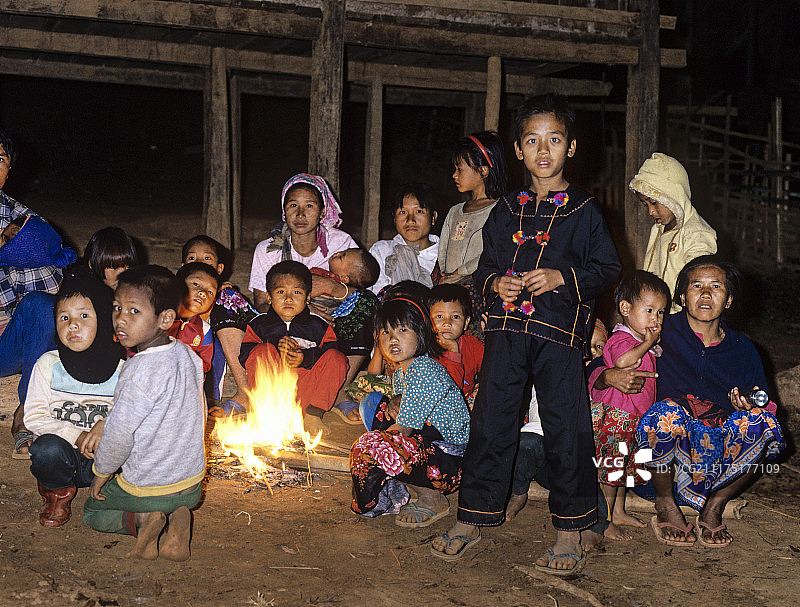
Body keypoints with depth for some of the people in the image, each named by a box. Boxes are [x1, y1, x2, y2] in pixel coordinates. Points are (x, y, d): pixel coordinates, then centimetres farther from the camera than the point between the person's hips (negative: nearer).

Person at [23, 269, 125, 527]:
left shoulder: (121, 369, -2)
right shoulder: (48, 365, -3)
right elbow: (34, 417, -6)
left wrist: (105, 425, -23)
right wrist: (76, 436, -19)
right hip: (63, 451, 1)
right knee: (48, 449, -33)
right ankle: (57, 492, 1)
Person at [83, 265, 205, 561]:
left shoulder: (141, 370, -28)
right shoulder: (187, 355, -4)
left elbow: (119, 434, -24)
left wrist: (101, 473, -4)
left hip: (146, 488, -5)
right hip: (193, 484, 5)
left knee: (92, 511, 22)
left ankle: (140, 520, -6)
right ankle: (178, 517, 5)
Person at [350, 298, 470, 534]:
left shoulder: (424, 370, -20)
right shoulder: (401, 372, 10)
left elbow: (405, 428, -19)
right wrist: (395, 403, -1)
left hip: (454, 463, -11)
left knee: (369, 447, -25)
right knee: (376, 405, 11)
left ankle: (433, 500, -5)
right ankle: (395, 491, 9)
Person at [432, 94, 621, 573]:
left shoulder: (584, 210, 3)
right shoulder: (506, 211, 14)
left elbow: (608, 268, 2)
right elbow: (486, 265, 21)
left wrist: (562, 277, -12)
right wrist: (495, 282, -1)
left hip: (560, 333, -3)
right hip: (507, 328, 4)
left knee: (566, 427, -2)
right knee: (491, 420, 6)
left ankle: (570, 531, 10)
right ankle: (474, 518, 18)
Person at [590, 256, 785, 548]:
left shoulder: (742, 348, 11)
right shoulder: (659, 334, 0)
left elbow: (765, 406, 11)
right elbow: (592, 366, 1)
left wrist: (750, 407, -13)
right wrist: (609, 376, -22)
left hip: (719, 464, 3)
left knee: (760, 424, -24)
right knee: (668, 411, -34)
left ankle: (714, 507, -4)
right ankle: (665, 505, -9)